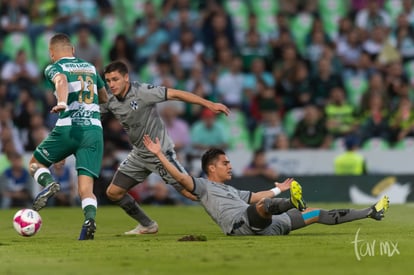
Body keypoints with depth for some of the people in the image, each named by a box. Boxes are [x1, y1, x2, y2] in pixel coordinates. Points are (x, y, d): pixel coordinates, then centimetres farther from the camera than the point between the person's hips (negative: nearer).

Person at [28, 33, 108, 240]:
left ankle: (49, 184, -11)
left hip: (68, 128, -3)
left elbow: (61, 80, -19)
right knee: (86, 188, -2)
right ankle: (90, 220, -32)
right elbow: (104, 97, 34)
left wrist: (62, 103, -36)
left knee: (35, 163, 21)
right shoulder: (90, 68, 21)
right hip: (94, 130, 3)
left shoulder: (54, 68, 6)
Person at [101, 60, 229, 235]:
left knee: (191, 192, -13)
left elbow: (175, 94, -24)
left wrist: (208, 104, -28)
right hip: (139, 154, 7)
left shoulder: (143, 92, -22)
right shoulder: (110, 101, -3)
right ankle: (147, 225, 21)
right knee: (113, 192, 5)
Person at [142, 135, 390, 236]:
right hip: (242, 224, -8)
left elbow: (256, 196, 47)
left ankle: (370, 213, 14)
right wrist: (159, 155, -11)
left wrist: (279, 189, 59)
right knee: (264, 206, -40)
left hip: (267, 226, 8)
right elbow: (180, 177, -6)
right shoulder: (203, 186, 9)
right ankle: (293, 204, -74)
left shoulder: (231, 190, 34)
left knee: (317, 214, 9)